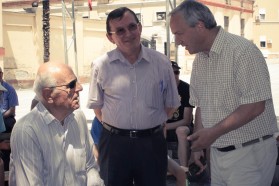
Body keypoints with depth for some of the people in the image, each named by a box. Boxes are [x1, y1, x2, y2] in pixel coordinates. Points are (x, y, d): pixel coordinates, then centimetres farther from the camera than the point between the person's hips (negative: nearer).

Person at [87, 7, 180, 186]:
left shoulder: (161, 62, -2)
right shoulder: (101, 65, -4)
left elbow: (170, 104, 8)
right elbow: (97, 104, 7)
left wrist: (151, 126, 6)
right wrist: (114, 128, 4)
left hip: (152, 142, 1)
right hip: (114, 143, 0)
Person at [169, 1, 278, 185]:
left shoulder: (243, 51, -17)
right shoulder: (199, 59, 7)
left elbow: (255, 106, -22)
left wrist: (213, 133, -21)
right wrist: (198, 144, 9)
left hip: (249, 153, -7)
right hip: (217, 152, 7)